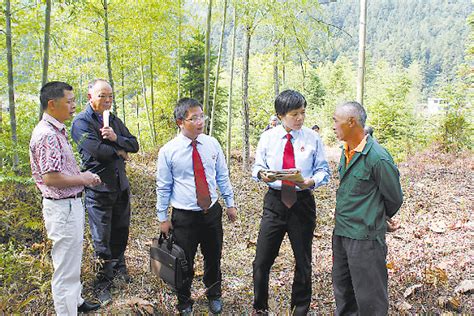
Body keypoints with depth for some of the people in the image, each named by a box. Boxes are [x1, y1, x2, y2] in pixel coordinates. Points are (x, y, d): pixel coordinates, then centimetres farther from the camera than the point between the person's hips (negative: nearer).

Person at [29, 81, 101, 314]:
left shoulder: (57, 130, 10)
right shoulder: (47, 134, -21)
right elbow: (51, 178, -26)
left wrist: (83, 176, 7)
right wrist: (82, 179, -15)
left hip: (71, 204, 11)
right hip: (62, 208, -11)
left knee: (73, 261, 25)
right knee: (65, 267, 3)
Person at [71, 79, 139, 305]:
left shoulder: (114, 121, 12)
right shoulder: (81, 122, -9)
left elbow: (134, 145, 6)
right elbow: (97, 150, -22)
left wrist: (116, 138, -13)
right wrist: (119, 152, -6)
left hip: (121, 186, 6)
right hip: (99, 189, -6)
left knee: (120, 233, 17)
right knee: (102, 239, 2)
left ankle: (119, 269, 38)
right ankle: (102, 283, 17)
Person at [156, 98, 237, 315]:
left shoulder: (212, 144, -1)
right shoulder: (168, 151, -10)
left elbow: (222, 176, 7)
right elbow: (163, 187, -3)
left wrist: (230, 203, 9)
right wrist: (163, 218, -1)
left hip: (212, 212, 3)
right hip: (184, 216, -3)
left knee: (214, 258, 18)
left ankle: (214, 296, 45)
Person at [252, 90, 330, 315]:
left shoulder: (313, 138, -4)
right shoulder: (267, 137, -1)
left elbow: (323, 171, 1)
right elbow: (257, 166, 6)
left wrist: (312, 181, -21)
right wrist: (261, 174, -18)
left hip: (303, 202, 0)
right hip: (275, 201, 0)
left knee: (303, 261, 14)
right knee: (262, 261, 2)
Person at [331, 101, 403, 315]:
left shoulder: (377, 157, -20)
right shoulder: (346, 152, 6)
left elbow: (394, 198, -8)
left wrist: (383, 219, 10)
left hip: (365, 237, -8)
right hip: (341, 233, 8)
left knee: (369, 298, 6)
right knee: (342, 290, 22)